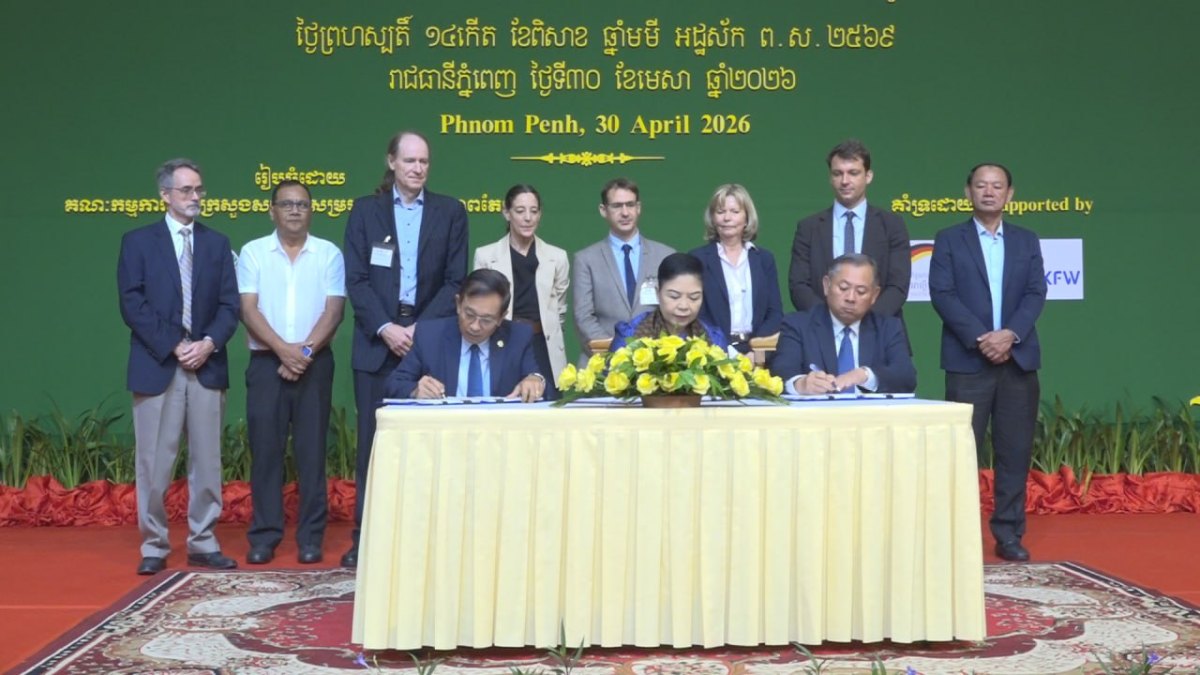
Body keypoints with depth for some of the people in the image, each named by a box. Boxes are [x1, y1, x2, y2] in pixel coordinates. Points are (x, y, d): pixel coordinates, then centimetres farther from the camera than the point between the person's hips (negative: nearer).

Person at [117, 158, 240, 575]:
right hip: (157, 365, -2)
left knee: (207, 460, 5)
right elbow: (132, 305, -4)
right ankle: (154, 546, 11)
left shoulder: (217, 243, 13)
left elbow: (229, 304, 6)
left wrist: (209, 343, -11)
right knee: (154, 463, 0)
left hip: (208, 365, 3)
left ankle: (203, 543, 14)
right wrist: (174, 346, -12)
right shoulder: (138, 241, 5)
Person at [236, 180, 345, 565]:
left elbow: (333, 310, -2)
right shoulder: (253, 253, 5)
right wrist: (283, 349, -15)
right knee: (265, 449, 1)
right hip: (266, 362, 0)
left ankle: (310, 538, 7)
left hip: (315, 362, 0)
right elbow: (249, 310, -3)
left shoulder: (329, 254, 6)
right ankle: (264, 536, 9)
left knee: (311, 450, 2)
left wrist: (306, 350, -14)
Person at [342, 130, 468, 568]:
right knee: (373, 441, 1)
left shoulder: (450, 212, 8)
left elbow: (455, 281, 1)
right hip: (378, 342, 0)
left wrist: (421, 328, -10)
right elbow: (356, 280, 2)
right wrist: (386, 328, -11)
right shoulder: (365, 210, 9)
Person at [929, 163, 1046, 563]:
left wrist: (1010, 334, -13)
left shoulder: (1027, 241, 14)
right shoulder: (949, 240, 6)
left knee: (1015, 451, 4)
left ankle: (1008, 534, 12)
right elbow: (942, 294, -4)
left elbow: (1035, 294, 4)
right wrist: (980, 338, -15)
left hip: (1018, 359, 3)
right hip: (967, 360, -3)